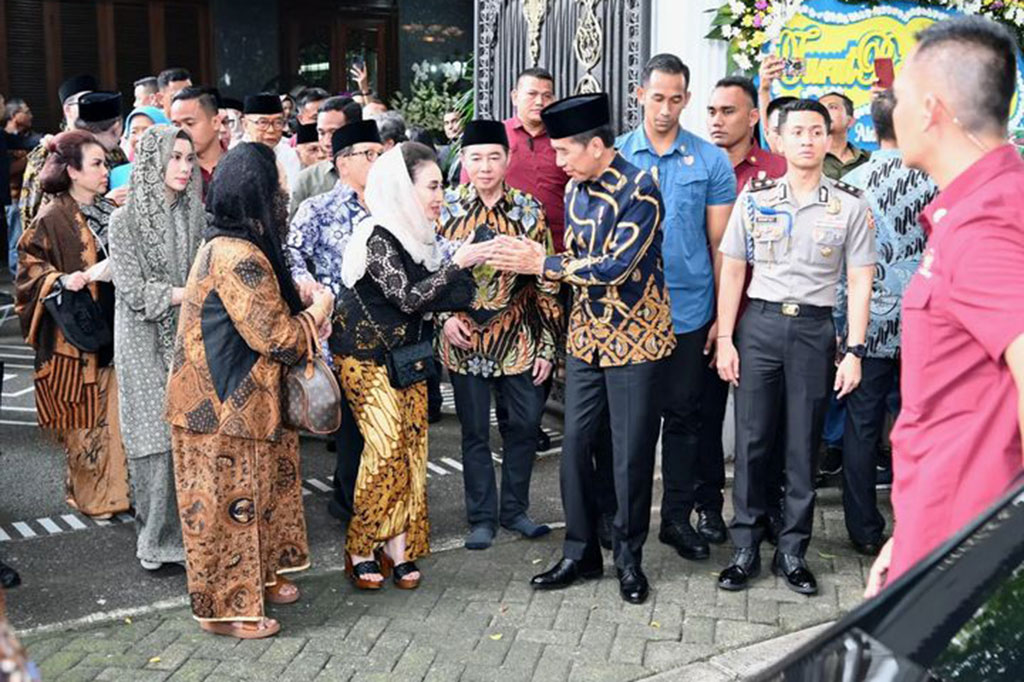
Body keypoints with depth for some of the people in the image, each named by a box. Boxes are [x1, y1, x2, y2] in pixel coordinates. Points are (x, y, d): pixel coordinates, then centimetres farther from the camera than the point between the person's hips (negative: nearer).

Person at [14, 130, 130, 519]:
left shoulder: (110, 212, 11)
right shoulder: (52, 219, -8)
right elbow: (29, 267, -8)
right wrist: (62, 280, -22)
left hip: (114, 324, 6)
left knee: (118, 408, 8)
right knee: (86, 414, 2)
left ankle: (118, 485, 20)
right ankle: (91, 495, 16)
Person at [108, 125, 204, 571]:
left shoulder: (194, 213, 7)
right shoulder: (126, 219, -6)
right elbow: (134, 291, -10)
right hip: (146, 344, -3)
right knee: (158, 438, -1)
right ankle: (156, 539, 13)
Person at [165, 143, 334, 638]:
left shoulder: (224, 244, 9)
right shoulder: (238, 257, -25)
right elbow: (275, 337, -24)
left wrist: (301, 307, 2)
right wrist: (318, 310, -7)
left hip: (234, 399, 10)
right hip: (224, 406, -10)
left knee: (251, 494, 21)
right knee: (230, 503, 3)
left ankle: (257, 578, 36)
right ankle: (226, 606, 16)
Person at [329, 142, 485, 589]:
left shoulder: (417, 235, 6)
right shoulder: (378, 237, -18)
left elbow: (428, 296, 12)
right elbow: (407, 298, -23)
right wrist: (458, 263, -22)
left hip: (407, 356, 8)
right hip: (367, 357, -8)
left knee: (411, 446, 4)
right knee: (386, 448, -11)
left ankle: (398, 547, 11)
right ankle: (360, 550, 3)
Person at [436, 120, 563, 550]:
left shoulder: (529, 210, -1)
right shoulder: (445, 208, -2)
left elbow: (545, 281, 1)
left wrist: (547, 345, -1)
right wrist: (444, 317, -10)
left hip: (518, 336, 1)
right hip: (465, 337, -1)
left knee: (526, 424, 7)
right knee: (475, 431, 8)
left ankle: (514, 509, 26)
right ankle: (482, 518, 21)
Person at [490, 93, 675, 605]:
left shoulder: (639, 191, -16)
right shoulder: (575, 189, 8)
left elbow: (616, 267, -23)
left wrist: (543, 264, -19)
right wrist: (538, 260, -5)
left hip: (635, 339, -7)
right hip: (586, 337, 7)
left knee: (631, 453, 3)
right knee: (575, 446, 8)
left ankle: (629, 558, 20)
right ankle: (581, 552, 22)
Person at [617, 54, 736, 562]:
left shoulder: (711, 160, 1)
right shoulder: (614, 155, 3)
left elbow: (720, 244, 2)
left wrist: (723, 313, -2)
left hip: (688, 310, 0)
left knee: (683, 414, 7)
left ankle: (678, 515, 19)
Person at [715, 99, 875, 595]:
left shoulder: (850, 205, 3)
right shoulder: (754, 198, 4)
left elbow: (860, 282, 2)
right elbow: (732, 272, 6)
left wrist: (854, 351, -4)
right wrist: (724, 340, 0)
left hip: (814, 329, 0)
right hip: (759, 324, 0)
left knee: (803, 446, 6)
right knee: (751, 441, 3)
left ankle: (792, 552, 18)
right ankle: (745, 549, 14)